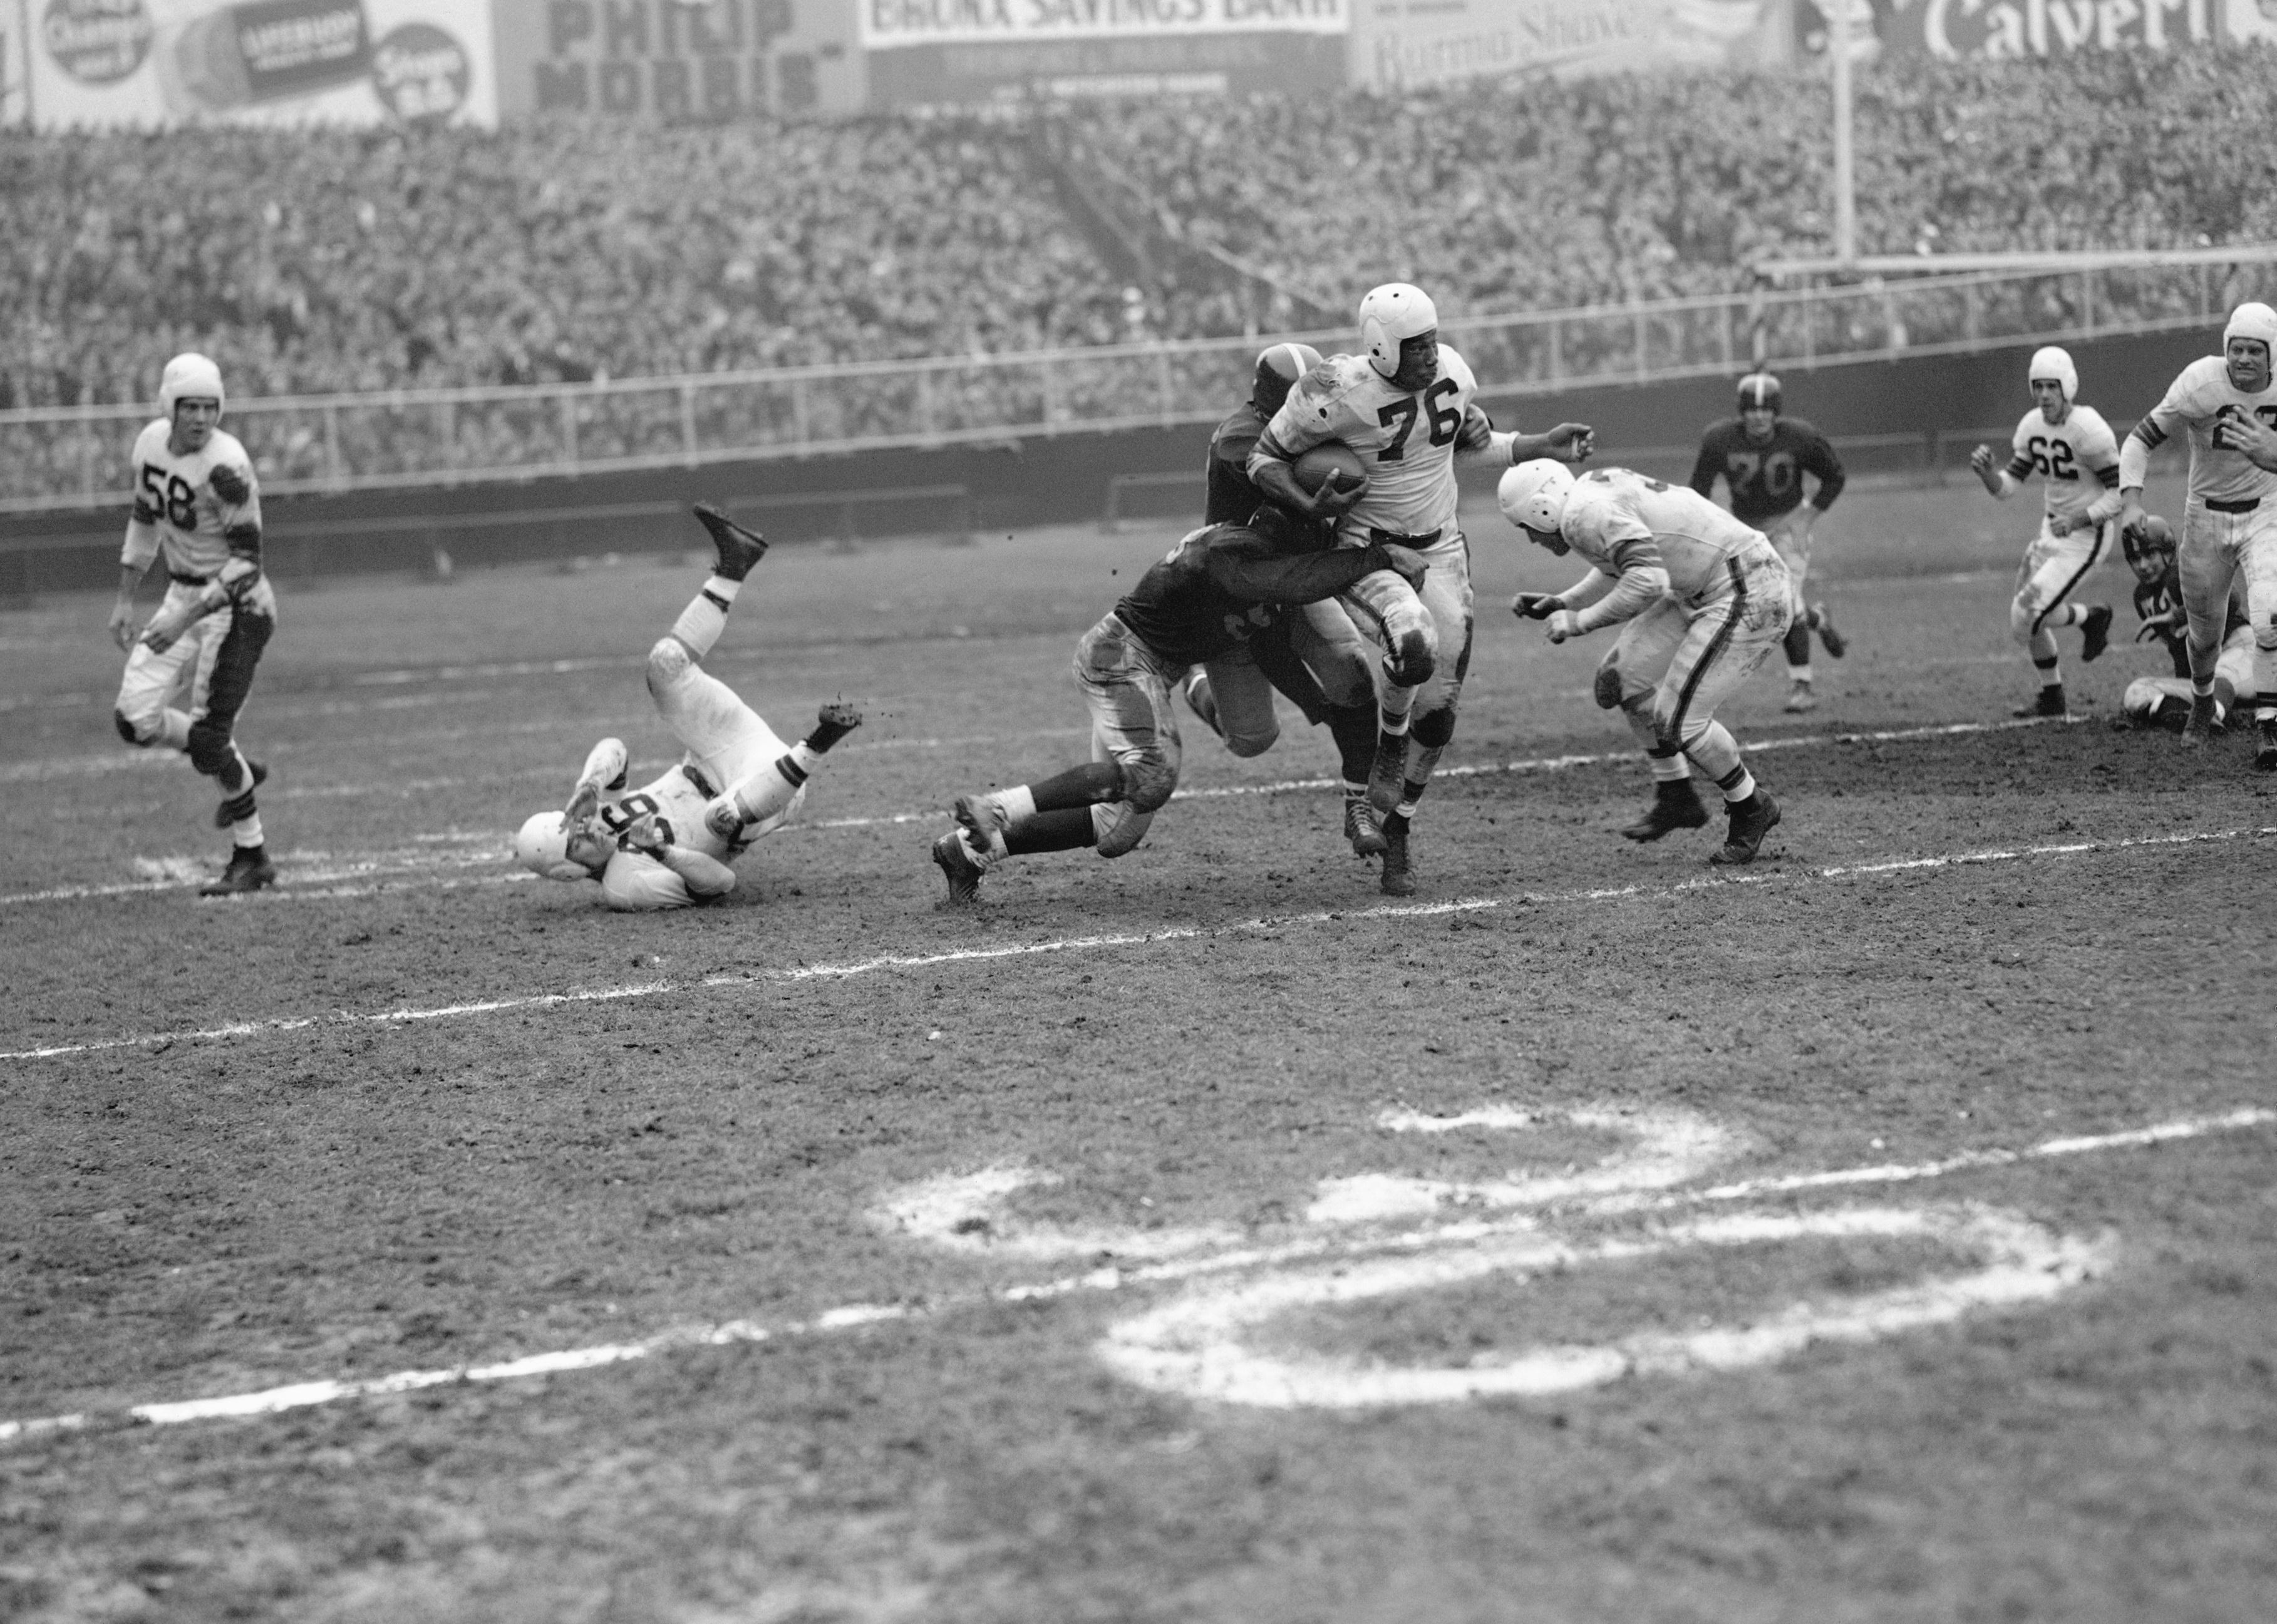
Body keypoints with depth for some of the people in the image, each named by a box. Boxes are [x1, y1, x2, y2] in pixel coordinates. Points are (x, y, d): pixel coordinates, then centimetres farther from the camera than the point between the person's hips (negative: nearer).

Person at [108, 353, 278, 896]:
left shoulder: (226, 467, -23)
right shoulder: (151, 443, 0)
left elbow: (246, 562, -21)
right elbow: (144, 519, 16)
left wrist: (185, 620, -26)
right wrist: (125, 600, 16)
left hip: (235, 606, -7)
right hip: (183, 597, 7)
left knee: (207, 736, -7)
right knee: (134, 718, 1)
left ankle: (251, 859, 8)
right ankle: (238, 772, 23)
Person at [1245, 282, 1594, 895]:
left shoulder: (1451, 373, -4)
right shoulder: (1339, 393, -21)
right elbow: (1265, 459, -11)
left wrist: (1543, 447, 6)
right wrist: (1312, 505, -27)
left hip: (1441, 551, 5)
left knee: (1437, 708, 2)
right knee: (1415, 644, -35)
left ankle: (1394, 840, 20)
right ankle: (1381, 789, -9)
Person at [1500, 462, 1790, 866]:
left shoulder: (1587, 514, -20)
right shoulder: (1599, 496, 11)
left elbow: (1649, 581, -31)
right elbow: (1620, 569, 28)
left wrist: (1580, 621, -19)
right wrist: (1559, 603, 16)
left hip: (1749, 595, -11)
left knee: (1678, 720, -8)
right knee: (1624, 677, 12)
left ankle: (1751, 809, 13)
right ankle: (1676, 799, 21)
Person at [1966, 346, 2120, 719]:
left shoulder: (2088, 430, -21)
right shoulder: (2031, 426, 1)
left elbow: (2122, 492, -17)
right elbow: (2006, 489, 5)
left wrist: (2079, 520, -25)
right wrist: (1986, 471, -16)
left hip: (2087, 535, -8)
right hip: (2053, 528, 8)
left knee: (2030, 613, -16)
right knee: (2024, 621, 10)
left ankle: (2092, 618, 12)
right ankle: (2052, 697, 29)